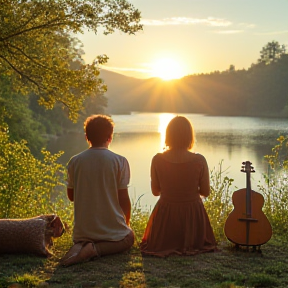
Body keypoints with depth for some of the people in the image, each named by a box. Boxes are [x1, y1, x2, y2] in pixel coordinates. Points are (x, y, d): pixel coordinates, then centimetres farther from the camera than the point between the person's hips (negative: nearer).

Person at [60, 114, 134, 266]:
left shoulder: (74, 161, -4)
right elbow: (123, 198, -8)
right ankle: (96, 249, -4)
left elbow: (71, 196, 7)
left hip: (83, 230, 4)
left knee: (81, 240, 38)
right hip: (112, 229, -4)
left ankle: (79, 246, -2)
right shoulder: (119, 161, -12)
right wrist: (127, 222, 9)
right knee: (129, 238, 29)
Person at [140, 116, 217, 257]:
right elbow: (205, 192, -5)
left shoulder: (157, 160, -13)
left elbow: (155, 191, -1)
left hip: (165, 216, 1)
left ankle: (168, 246, 19)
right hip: (193, 215, -1)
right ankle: (189, 245, 19)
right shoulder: (199, 161, -16)